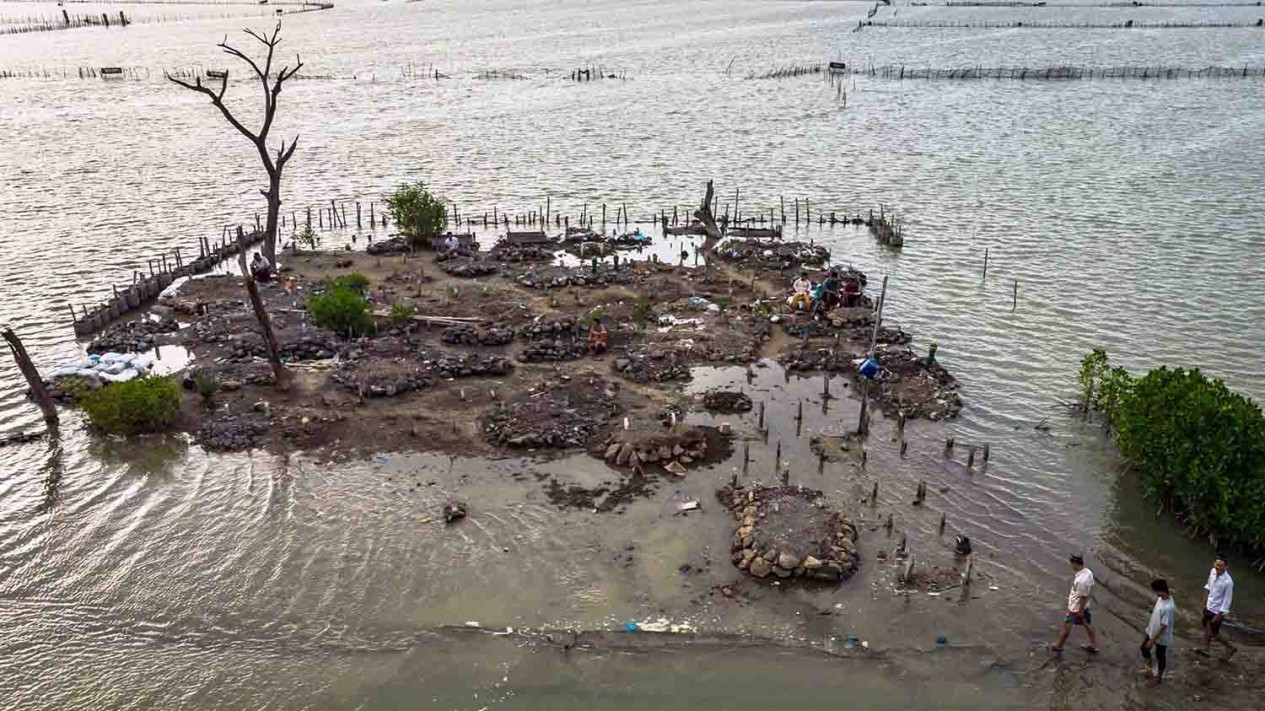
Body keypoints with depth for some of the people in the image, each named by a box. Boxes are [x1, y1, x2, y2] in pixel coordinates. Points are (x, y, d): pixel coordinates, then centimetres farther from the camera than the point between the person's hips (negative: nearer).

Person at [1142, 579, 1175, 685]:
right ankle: (1150, 668, 46)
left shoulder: (1168, 607, -36)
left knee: (1160, 657, 15)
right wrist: (1148, 627, 18)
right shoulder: (1161, 598, -8)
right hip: (1151, 631, 8)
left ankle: (1159, 678, 37)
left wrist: (1153, 640, -21)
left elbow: (1163, 626, -28)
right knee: (1144, 649, 22)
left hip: (1161, 637, -8)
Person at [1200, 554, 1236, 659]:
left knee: (1214, 633, 8)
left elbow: (1227, 599, -22)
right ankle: (1206, 649, 40)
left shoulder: (1228, 582, -32)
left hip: (1217, 610, -7)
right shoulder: (1213, 571, -12)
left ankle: (1230, 647, 32)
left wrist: (1219, 614, -17)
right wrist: (1206, 597, 20)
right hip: (1209, 606, 7)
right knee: (1206, 627, 22)